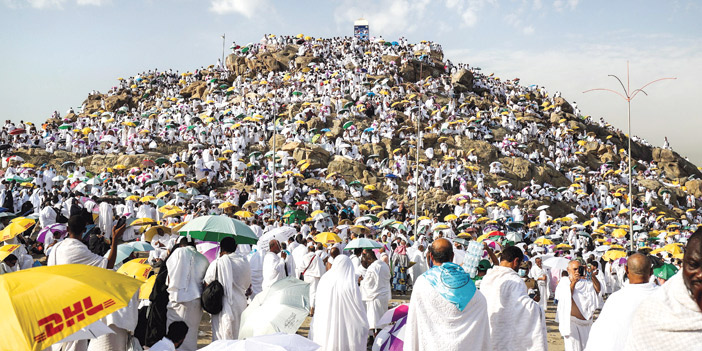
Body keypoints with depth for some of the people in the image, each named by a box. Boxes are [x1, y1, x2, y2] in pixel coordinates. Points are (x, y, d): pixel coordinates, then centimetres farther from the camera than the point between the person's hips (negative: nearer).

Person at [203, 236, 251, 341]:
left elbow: (207, 284, -4)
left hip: (223, 306, -4)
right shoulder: (245, 262, 3)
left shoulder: (217, 263, -10)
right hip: (241, 304, 4)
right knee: (239, 336, 14)